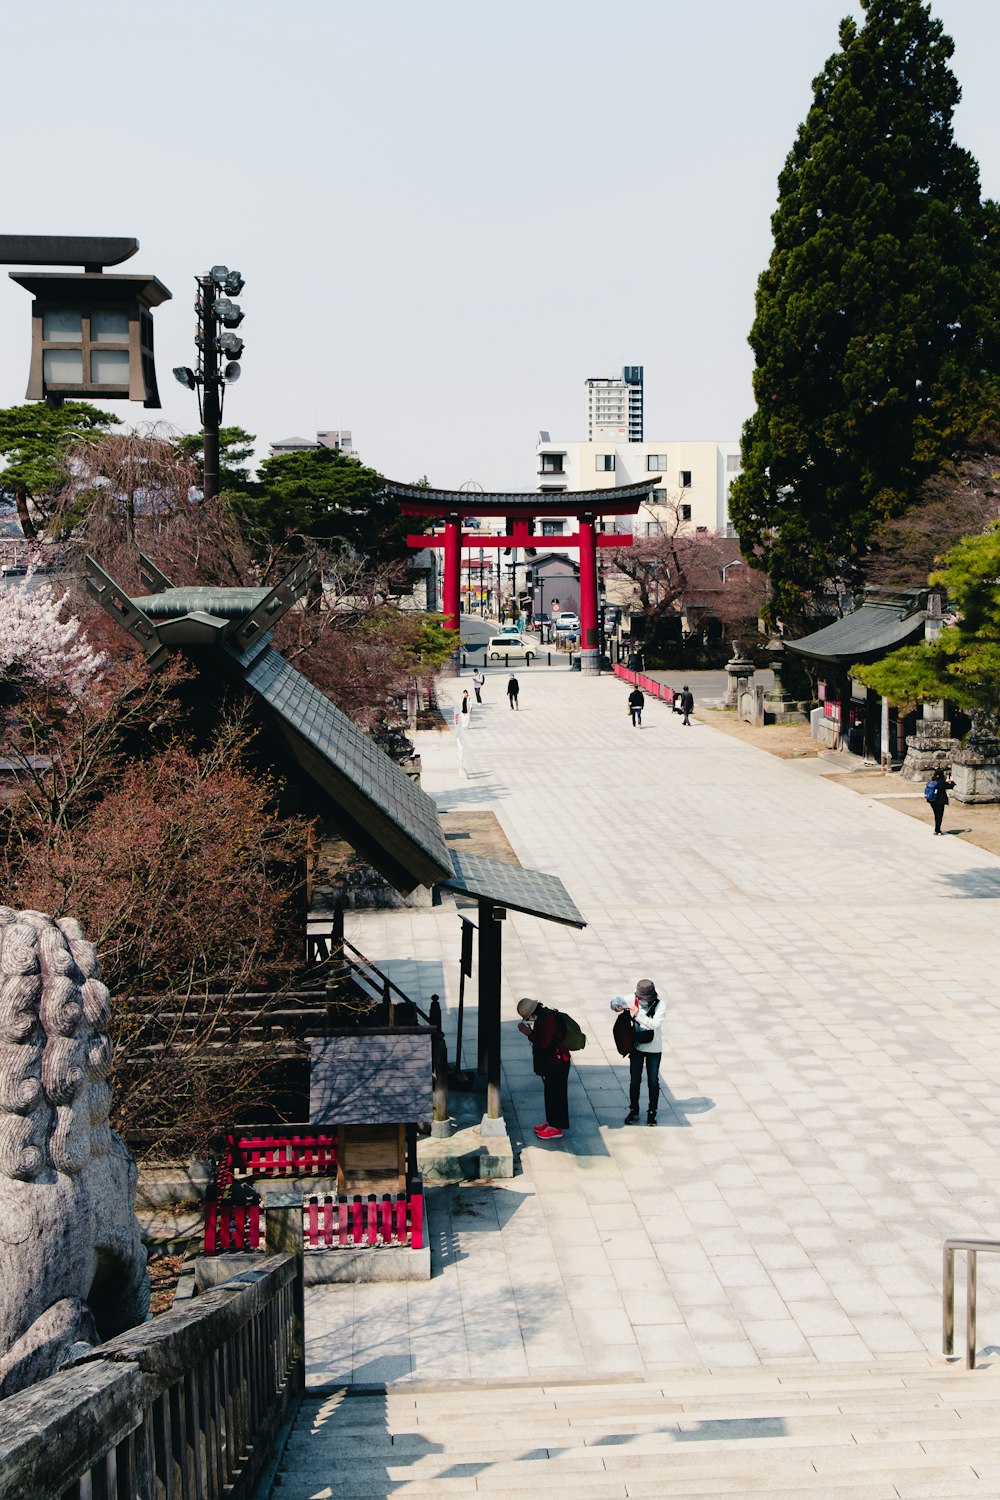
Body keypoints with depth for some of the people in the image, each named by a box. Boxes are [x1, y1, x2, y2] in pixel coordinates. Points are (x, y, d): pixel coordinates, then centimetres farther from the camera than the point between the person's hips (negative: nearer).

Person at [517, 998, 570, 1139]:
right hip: (550, 1062, 10)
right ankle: (551, 1121, 32)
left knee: (555, 1094, 1)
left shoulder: (548, 1019, -25)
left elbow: (543, 1044, -27)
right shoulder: (544, 1016, 6)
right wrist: (530, 1032, 1)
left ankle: (556, 1127, 10)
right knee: (550, 1092, 19)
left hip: (557, 1063, -10)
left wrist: (529, 1033, -16)